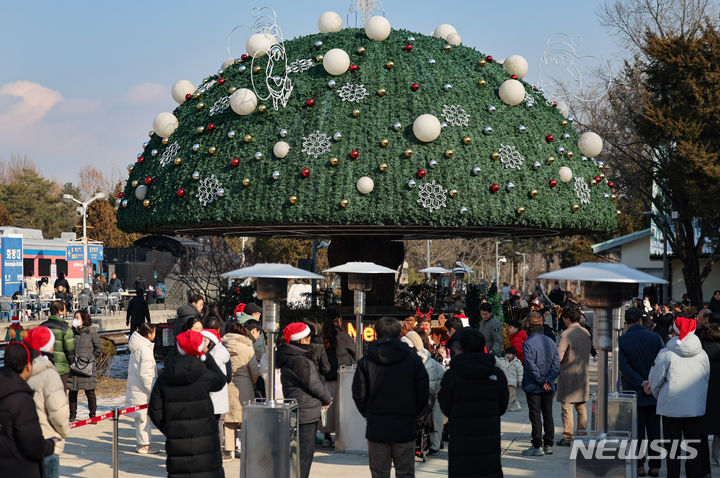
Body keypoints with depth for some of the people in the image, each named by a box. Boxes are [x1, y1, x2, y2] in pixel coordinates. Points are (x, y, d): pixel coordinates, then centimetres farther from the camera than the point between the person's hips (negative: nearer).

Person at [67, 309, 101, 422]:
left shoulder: (91, 332, -3)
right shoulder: (72, 331, 6)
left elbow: (98, 349, 4)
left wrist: (90, 359, 0)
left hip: (87, 367, -3)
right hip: (73, 367, 3)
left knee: (90, 391, 0)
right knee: (72, 391, 6)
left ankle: (93, 414, 11)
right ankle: (72, 413, 18)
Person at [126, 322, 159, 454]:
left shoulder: (137, 347, 11)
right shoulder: (145, 350, -20)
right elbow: (145, 374, -22)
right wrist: (154, 390, -15)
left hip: (134, 387, 10)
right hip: (142, 389, -10)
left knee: (140, 417, 17)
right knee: (144, 417, -1)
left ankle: (141, 442, 25)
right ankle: (144, 445, 4)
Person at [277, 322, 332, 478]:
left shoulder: (298, 357, 13)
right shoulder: (298, 360, -19)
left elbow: (314, 379, 17)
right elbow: (313, 383, -16)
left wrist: (324, 396, 5)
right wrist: (328, 398, 1)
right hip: (305, 414, -10)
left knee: (307, 451, 18)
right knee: (304, 453, -8)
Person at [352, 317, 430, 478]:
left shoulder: (365, 362, -4)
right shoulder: (413, 359, -3)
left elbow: (359, 395, -5)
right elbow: (424, 393, -1)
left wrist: (369, 415, 10)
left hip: (376, 429, 0)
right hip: (405, 429, 0)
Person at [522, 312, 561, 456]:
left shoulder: (528, 343, -14)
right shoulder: (551, 342, 5)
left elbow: (531, 366, -19)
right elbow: (556, 364, 0)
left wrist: (542, 381, -11)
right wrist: (548, 381, -7)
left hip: (533, 386, -5)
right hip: (549, 388, 5)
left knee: (535, 415, 0)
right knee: (548, 414, 13)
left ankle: (537, 447, 1)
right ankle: (548, 444, 17)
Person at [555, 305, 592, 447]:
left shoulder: (566, 335, -16)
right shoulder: (586, 333, 5)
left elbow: (558, 357, -19)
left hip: (568, 375, -6)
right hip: (583, 374, 6)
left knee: (567, 407, 0)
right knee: (581, 407, 13)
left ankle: (567, 437, 2)